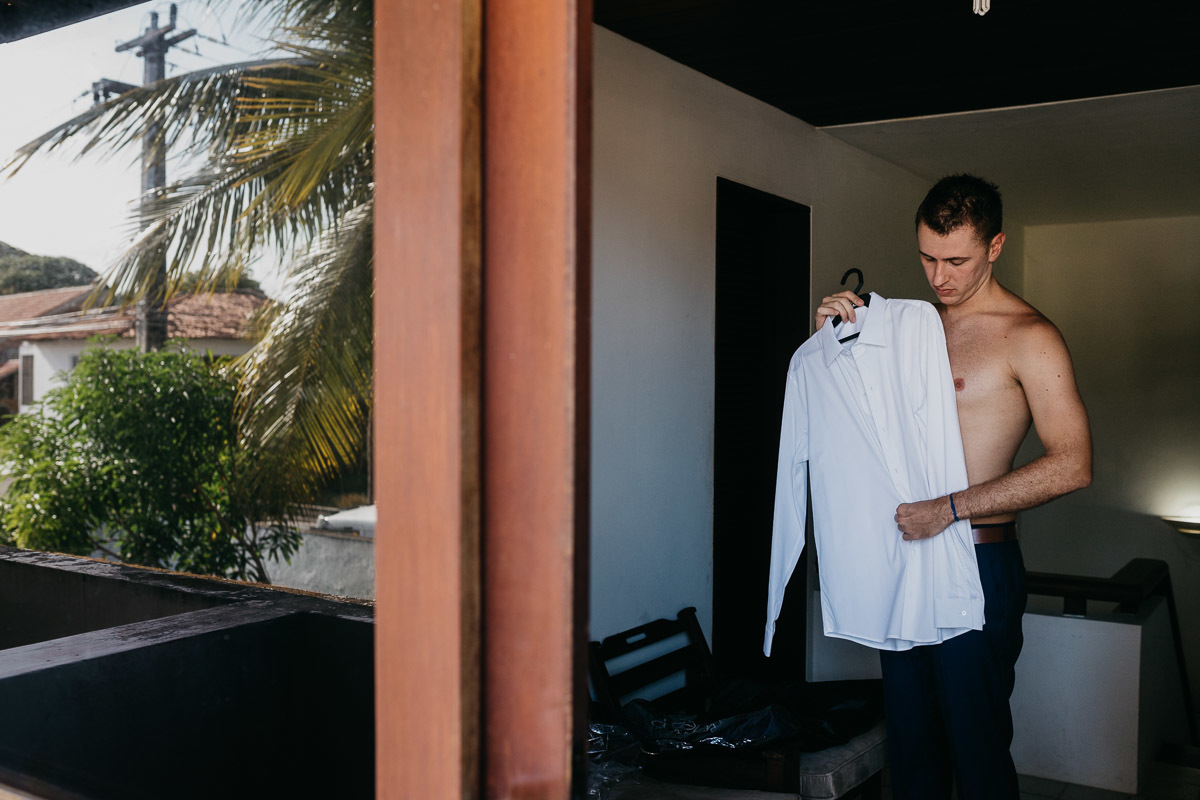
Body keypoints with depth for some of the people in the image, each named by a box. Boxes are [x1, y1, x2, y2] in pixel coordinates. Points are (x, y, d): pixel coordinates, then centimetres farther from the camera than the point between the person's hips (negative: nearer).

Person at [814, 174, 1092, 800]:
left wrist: (950, 508, -20)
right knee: (910, 738, 15)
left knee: (976, 746, 4)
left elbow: (1072, 466, -16)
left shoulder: (1028, 337, -8)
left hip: (976, 563, -6)